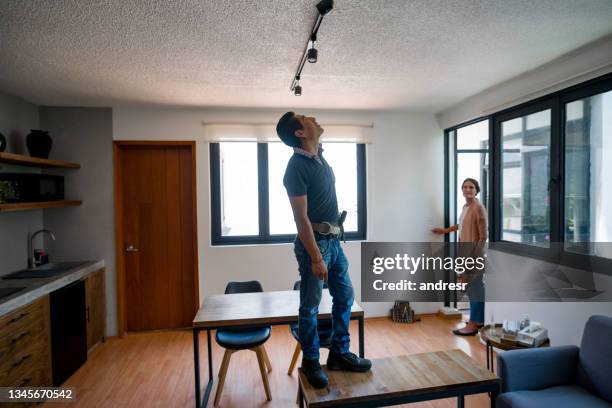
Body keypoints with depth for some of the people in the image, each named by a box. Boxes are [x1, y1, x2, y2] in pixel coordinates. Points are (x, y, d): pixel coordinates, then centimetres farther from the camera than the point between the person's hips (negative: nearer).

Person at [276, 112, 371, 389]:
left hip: (333, 239, 9)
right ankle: (310, 362, 22)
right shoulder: (297, 167, -19)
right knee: (311, 306, 4)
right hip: (315, 241, -9)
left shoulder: (319, 154, 6)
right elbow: (301, 217, -22)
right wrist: (316, 257, -22)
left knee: (345, 296, 14)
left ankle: (339, 354, 28)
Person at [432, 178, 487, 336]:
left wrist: (475, 257, -21)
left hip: (474, 254, -9)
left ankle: (472, 325, 7)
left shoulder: (478, 208, -15)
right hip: (465, 254, 9)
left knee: (474, 288, -1)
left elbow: (483, 237, -18)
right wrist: (445, 230, 38)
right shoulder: (465, 206, 11)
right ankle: (480, 320, 26)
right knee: (475, 288, 15)